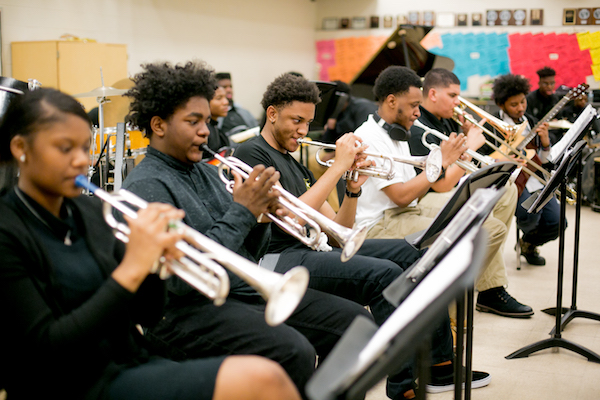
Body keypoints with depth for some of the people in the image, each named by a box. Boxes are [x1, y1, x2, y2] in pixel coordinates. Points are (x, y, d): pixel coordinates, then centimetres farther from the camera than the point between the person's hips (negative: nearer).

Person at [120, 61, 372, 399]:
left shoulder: (206, 171, 15)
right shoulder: (146, 186, -10)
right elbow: (181, 278, -21)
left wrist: (261, 215, -4)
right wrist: (241, 212, -17)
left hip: (253, 292, 8)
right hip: (191, 310, -8)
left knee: (355, 320, -2)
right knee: (293, 352, -32)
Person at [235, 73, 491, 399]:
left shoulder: (293, 163, 22)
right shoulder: (252, 153, -4)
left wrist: (353, 189, -2)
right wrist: (338, 166, -15)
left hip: (315, 249, 9)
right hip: (282, 259, -9)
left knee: (413, 253, 1)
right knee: (384, 273, -26)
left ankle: (440, 364, 4)